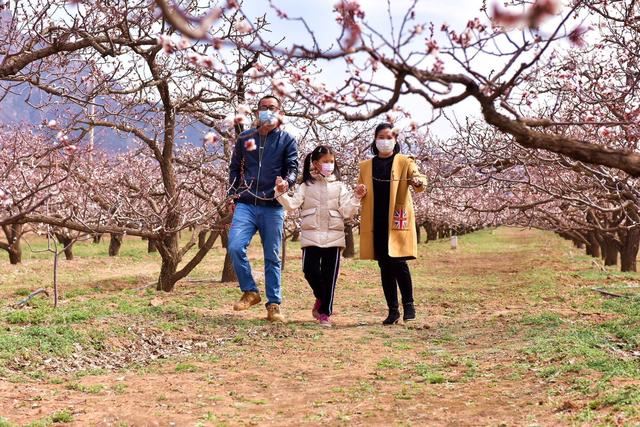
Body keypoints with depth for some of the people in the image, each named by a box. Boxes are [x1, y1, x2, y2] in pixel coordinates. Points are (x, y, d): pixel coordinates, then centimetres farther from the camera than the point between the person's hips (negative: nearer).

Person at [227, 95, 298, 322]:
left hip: (273, 207, -1)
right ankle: (250, 292, 0)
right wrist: (233, 194, 7)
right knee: (235, 246, -18)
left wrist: (286, 182, -23)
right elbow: (235, 168, 19)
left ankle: (274, 305, 10)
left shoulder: (287, 140, 7)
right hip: (246, 205, 1)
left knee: (272, 257, 3)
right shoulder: (245, 138, 13)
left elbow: (292, 167, -1)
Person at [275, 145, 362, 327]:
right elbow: (292, 204, -3)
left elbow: (347, 211, 1)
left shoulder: (339, 186, 8)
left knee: (329, 276, 1)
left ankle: (325, 312, 11)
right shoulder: (307, 185, 7)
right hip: (311, 236, 0)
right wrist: (281, 193, -18)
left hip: (333, 237, 0)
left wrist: (357, 198, -13)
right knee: (310, 270, -8)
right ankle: (321, 298, 21)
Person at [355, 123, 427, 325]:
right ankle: (392, 310, 12)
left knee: (398, 262, -11)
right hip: (376, 223, 3)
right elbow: (360, 194, 20)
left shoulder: (405, 162, 4)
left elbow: (419, 178, -12)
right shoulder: (366, 166, 14)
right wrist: (360, 192, -4)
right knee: (385, 266, 5)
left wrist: (418, 182, -35)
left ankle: (408, 304, 6)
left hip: (397, 221, -3)